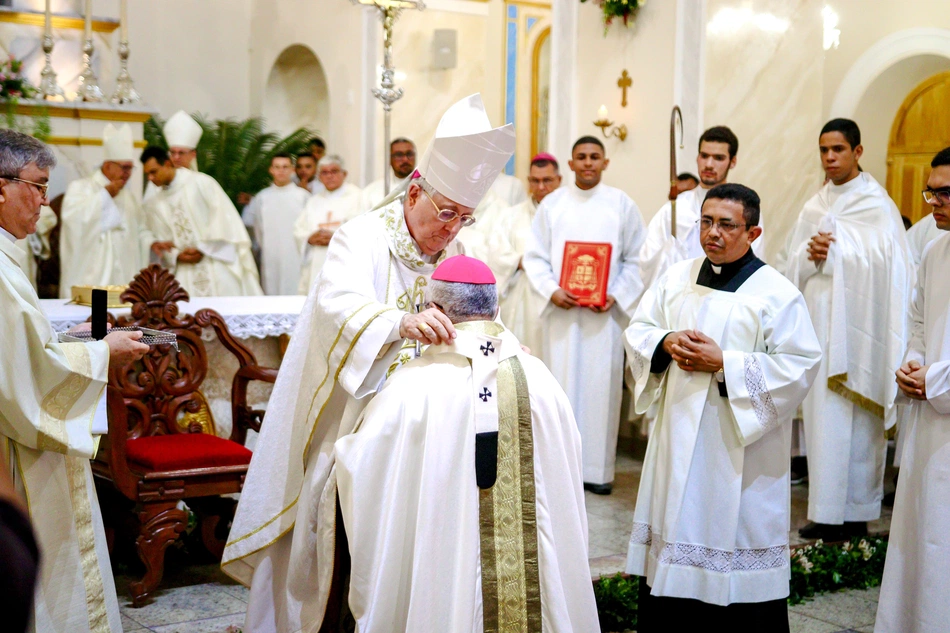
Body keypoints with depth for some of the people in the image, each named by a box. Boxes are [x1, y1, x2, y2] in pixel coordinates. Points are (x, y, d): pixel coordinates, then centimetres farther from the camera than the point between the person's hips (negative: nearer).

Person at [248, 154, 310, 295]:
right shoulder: (262, 197, 7)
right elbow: (258, 228, 13)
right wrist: (267, 249, 10)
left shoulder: (303, 196, 1)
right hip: (271, 261, 2)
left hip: (295, 260, -2)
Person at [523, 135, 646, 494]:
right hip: (561, 311, 1)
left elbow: (636, 259, 5)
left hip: (606, 313, 0)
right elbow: (535, 256, 5)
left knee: (602, 387, 0)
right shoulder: (552, 204, 7)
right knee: (561, 384, 1)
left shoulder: (622, 204, 5)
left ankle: (598, 470, 8)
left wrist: (616, 296, -8)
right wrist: (551, 290, -10)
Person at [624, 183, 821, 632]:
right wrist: (666, 342, -11)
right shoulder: (676, 279, 8)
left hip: (741, 449, -5)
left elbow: (800, 366, -15)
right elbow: (637, 332, 12)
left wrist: (724, 364, -19)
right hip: (679, 441, 5)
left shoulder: (777, 294, -9)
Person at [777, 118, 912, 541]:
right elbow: (788, 266, 10)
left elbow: (883, 265, -12)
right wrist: (808, 255, -10)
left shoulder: (877, 205, -2)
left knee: (851, 422, -6)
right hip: (815, 324, 6)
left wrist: (833, 253, -17)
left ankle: (853, 513, 1)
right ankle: (826, 511, 11)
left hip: (855, 327, -6)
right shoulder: (814, 208, 16)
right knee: (820, 416, 5)